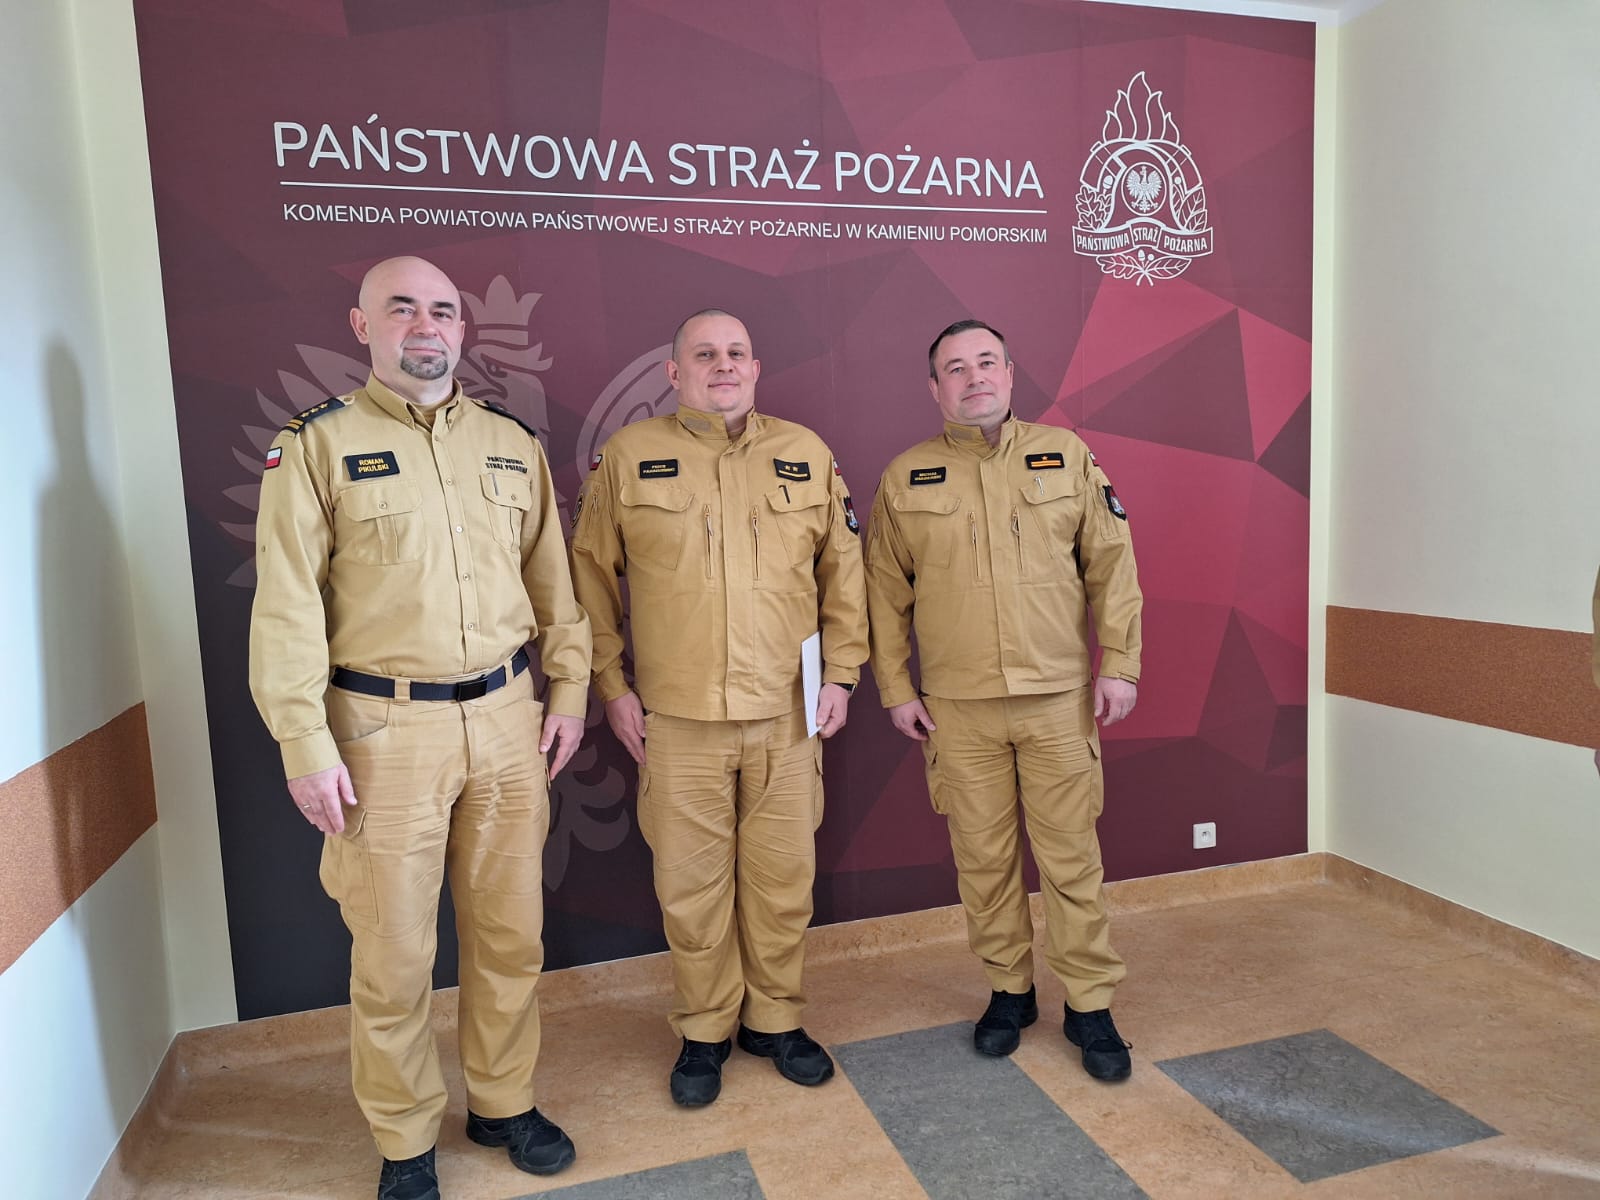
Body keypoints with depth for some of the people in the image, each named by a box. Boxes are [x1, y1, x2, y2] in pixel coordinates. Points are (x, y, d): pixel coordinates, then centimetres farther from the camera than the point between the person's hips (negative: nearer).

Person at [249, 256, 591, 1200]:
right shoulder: (318, 446, -3)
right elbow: (288, 608, -6)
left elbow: (552, 579, 12)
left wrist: (569, 690, 6)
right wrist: (306, 746, -10)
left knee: (510, 933, 13)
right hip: (384, 730, -3)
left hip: (507, 719, 4)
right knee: (395, 955, 8)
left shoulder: (512, 444, 9)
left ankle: (504, 1103, 35)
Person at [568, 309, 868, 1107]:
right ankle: (704, 1032, 30)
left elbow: (842, 569, 9)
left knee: (783, 876, 11)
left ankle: (776, 1019, 33)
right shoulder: (627, 456, 1)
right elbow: (591, 577, 3)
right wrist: (611, 685, 0)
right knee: (692, 882, 9)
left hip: (788, 713, 2)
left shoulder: (806, 454, 6)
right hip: (677, 718, -1)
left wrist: (841, 673, 4)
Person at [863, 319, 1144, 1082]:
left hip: (1060, 699, 0)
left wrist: (1119, 663, 0)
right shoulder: (905, 478, 3)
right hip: (959, 708, 0)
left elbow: (1112, 564, 5)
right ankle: (1009, 991, 29)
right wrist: (895, 688, 2)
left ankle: (1090, 1005, 22)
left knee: (1071, 856, 6)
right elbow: (885, 592, 6)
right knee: (984, 858, 10)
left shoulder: (1065, 455, 4)